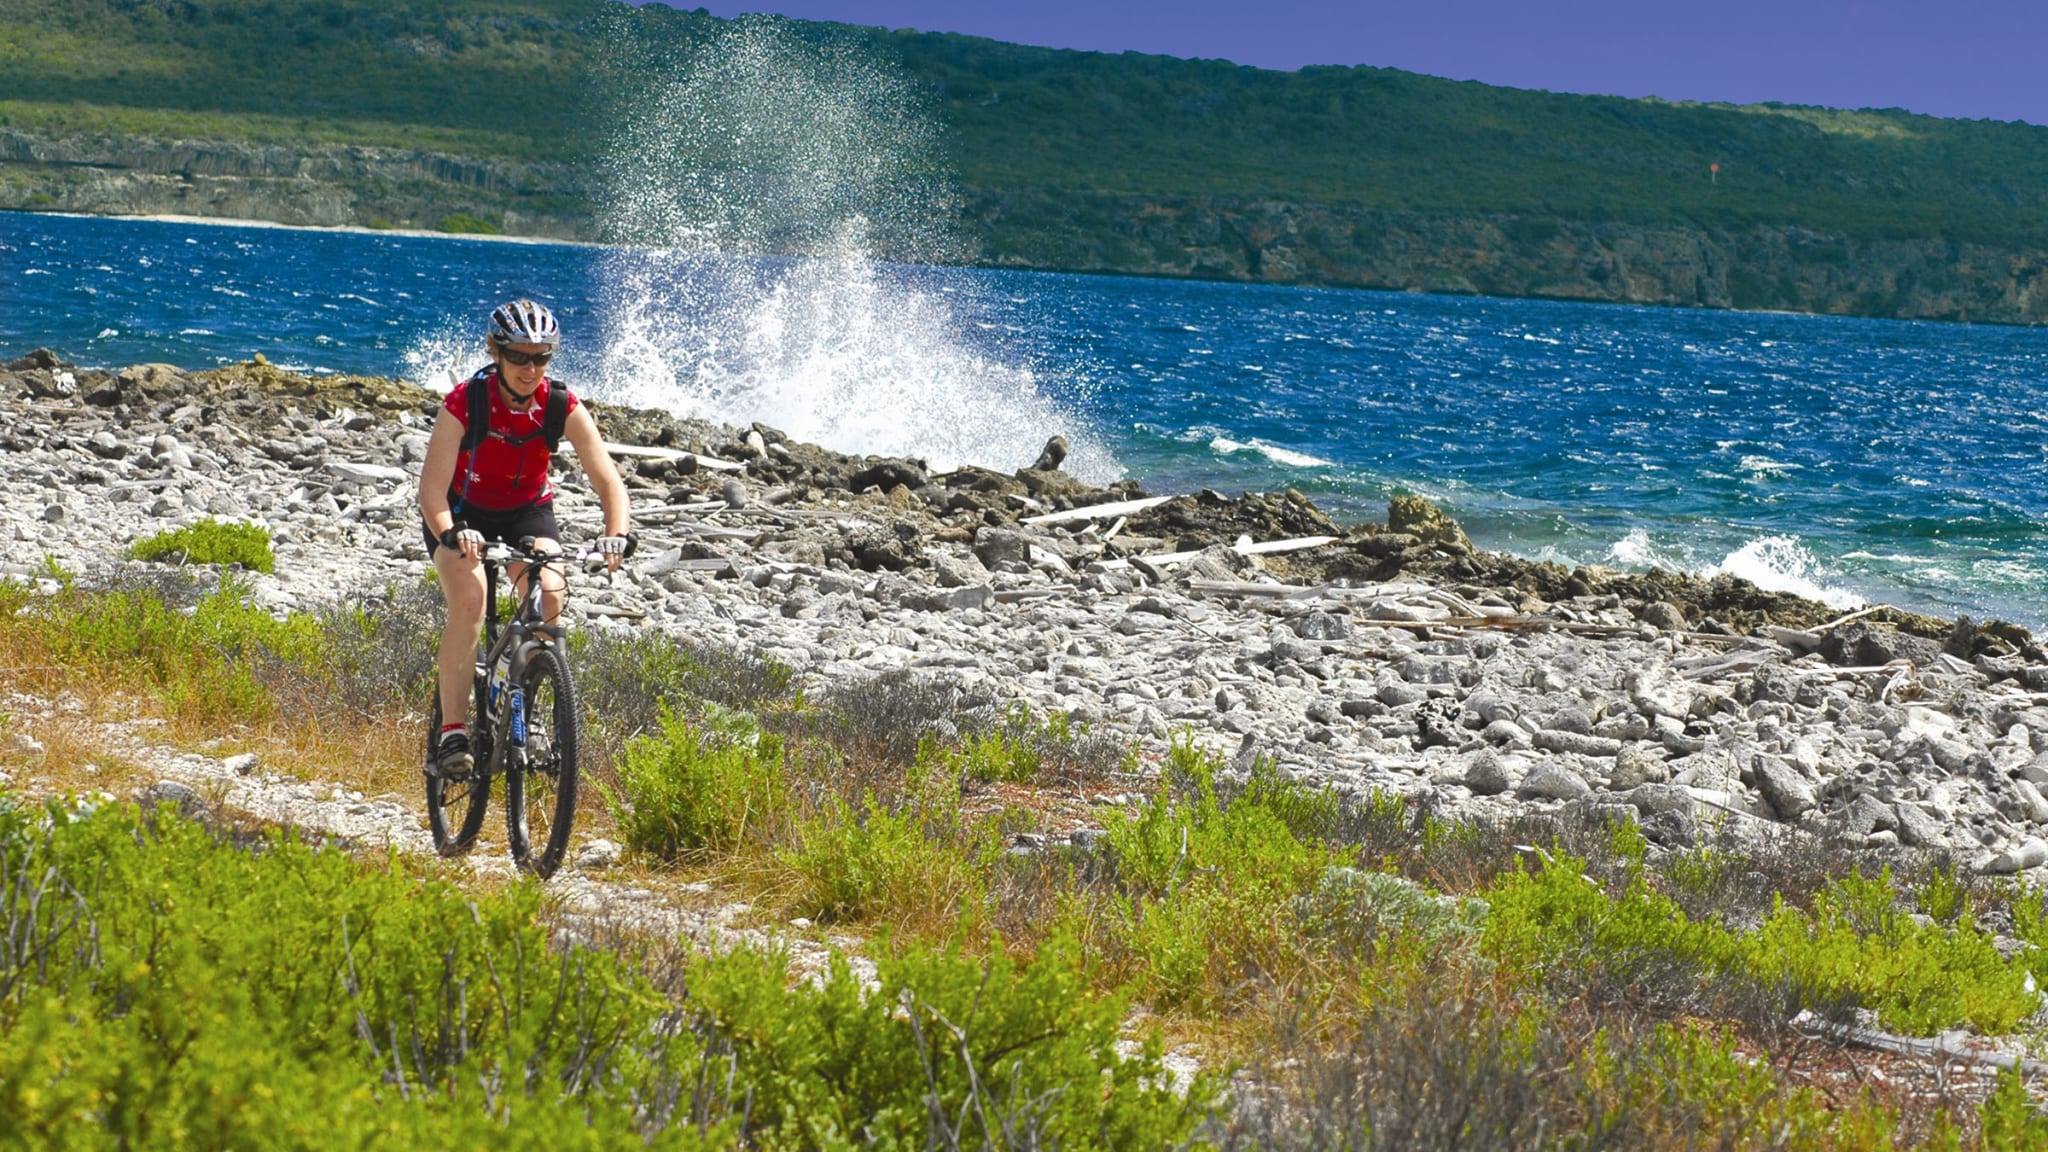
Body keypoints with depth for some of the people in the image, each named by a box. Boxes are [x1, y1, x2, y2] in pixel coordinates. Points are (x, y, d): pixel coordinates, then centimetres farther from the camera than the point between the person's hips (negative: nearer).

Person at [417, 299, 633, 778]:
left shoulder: (563, 407, -20)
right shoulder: (463, 404, -27)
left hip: (527, 510, 2)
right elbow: (432, 488, -31)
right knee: (468, 601, -28)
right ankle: (452, 731, -21)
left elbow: (607, 478, -24)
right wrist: (450, 533, -51)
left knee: (549, 597, -24)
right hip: (462, 512, -2)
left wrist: (618, 533, -43)